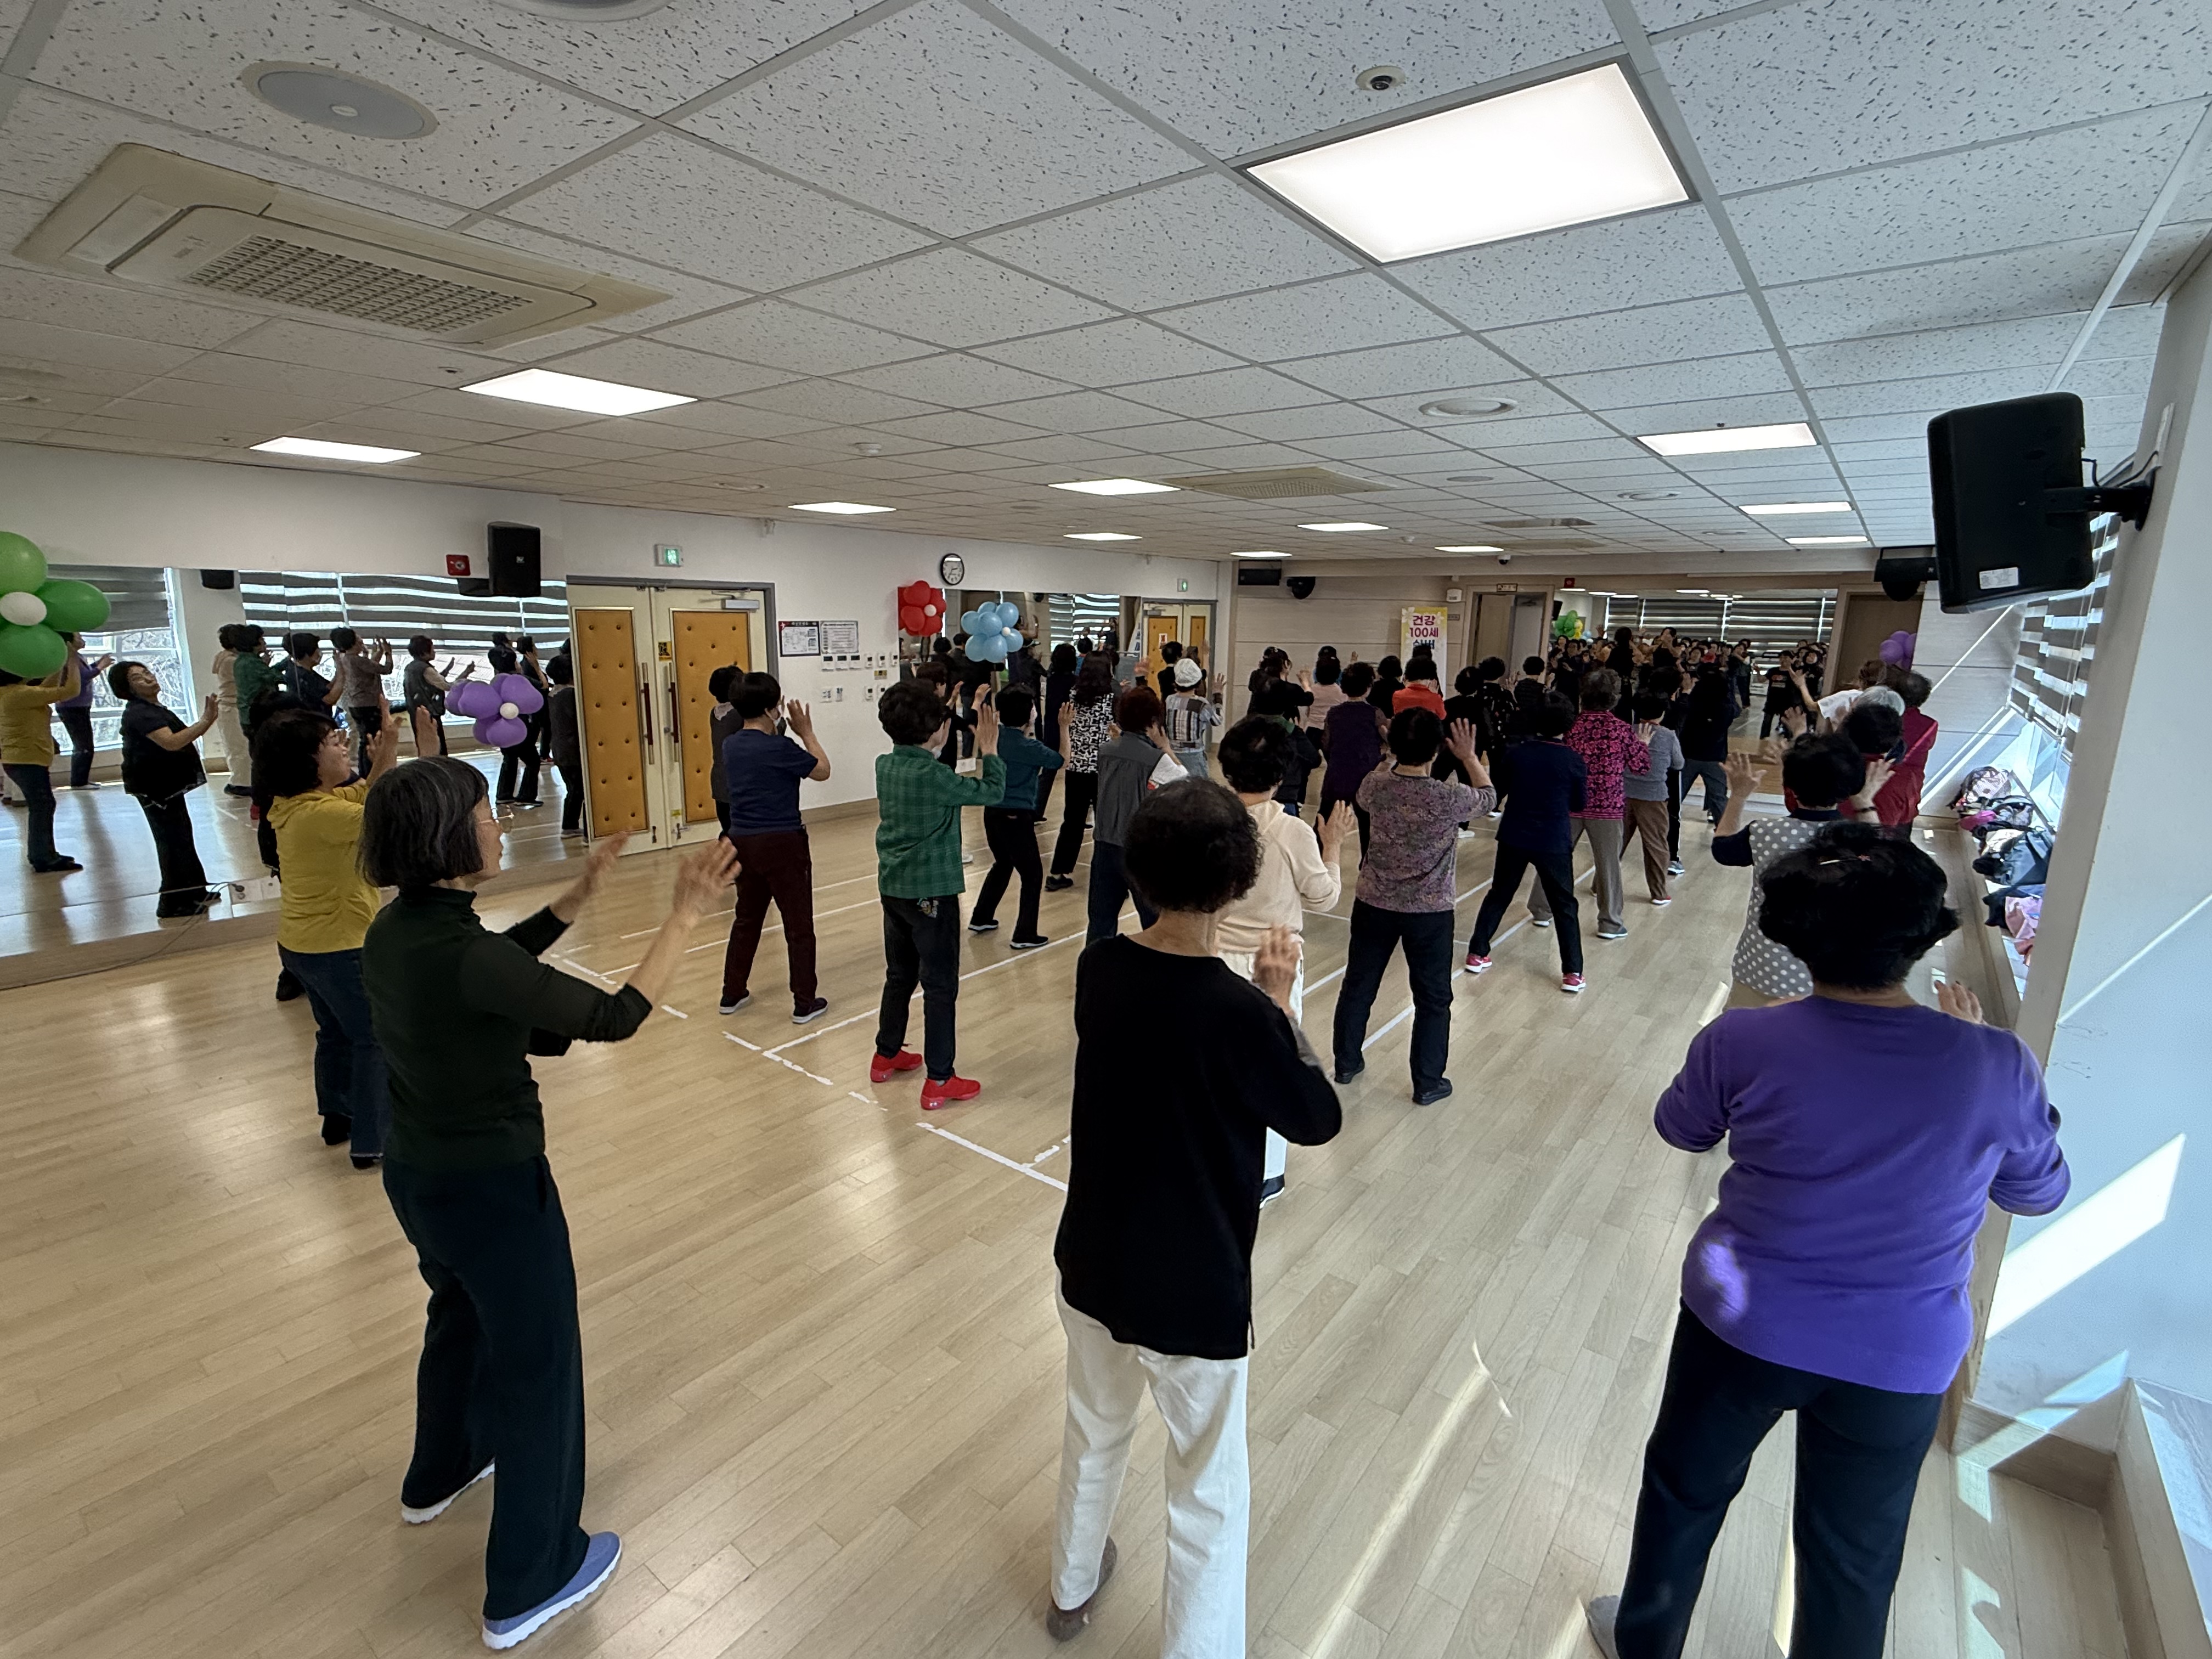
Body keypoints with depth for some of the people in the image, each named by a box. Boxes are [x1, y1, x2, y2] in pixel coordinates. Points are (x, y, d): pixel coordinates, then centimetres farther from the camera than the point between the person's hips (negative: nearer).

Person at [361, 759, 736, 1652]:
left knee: (462, 1315, 34)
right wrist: (686, 916, -25)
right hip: (492, 1187, -9)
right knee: (537, 1365, 12)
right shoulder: (461, 955, -31)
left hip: (417, 1172, 9)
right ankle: (529, 1584, 31)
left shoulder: (396, 929, -5)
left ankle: (438, 1474, 59)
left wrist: (576, 898, 7)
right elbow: (613, 1017, -28)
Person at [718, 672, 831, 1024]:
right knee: (799, 924, 4)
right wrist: (807, 732, 3)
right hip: (782, 842, -7)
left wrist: (777, 727, 15)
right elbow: (822, 771, -4)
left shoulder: (731, 745, 5)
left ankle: (732, 994, 30)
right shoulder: (779, 747, -17)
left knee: (746, 919, 21)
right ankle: (805, 1003, 10)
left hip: (743, 840, 7)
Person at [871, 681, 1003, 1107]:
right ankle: (939, 1081, 8)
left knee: (900, 974, 22)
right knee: (941, 985, 2)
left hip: (894, 887, 8)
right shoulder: (934, 776, -21)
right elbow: (993, 792, -13)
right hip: (931, 890, -8)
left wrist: (943, 733, 19)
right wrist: (989, 747, -2)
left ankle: (887, 1055, 36)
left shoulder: (885, 765, 1)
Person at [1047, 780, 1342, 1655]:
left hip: (1092, 1264, 6)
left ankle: (1073, 1586, 56)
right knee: (1209, 1494, 19)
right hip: (1194, 1293, -6)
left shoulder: (1098, 968, -12)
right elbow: (1318, 1119, -12)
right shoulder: (1237, 1010, -28)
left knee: (1094, 1431, 31)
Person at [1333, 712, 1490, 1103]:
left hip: (1374, 904, 3)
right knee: (1433, 999, 14)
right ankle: (1427, 1083, 24)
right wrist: (1469, 757, 11)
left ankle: (1347, 1062, 34)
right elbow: (1488, 797, 3)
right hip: (1430, 912, -3)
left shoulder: (1374, 787, -12)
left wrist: (1396, 754, 14)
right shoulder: (1449, 798, -20)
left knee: (1358, 985, 19)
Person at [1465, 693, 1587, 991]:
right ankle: (1572, 973, 9)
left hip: (1513, 837, 2)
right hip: (1554, 842, -2)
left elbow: (1497, 790, 6)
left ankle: (1477, 954, 21)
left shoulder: (1515, 753, -6)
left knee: (1498, 896, 17)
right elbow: (1579, 803, 0)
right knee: (1565, 906, 10)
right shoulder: (1572, 760, -11)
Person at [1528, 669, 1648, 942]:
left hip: (1569, 803, 2)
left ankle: (1541, 909, 20)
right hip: (1607, 806, -2)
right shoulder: (1622, 729, -10)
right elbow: (1642, 765, -2)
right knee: (1608, 864, 8)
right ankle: (1610, 923, 15)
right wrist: (1641, 743, 14)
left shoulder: (1571, 724, -6)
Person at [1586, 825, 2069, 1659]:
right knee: (1854, 1559, 24)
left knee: (1684, 1490, 25)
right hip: (1902, 1360, 1)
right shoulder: (1996, 1066, -18)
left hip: (1742, 1327, -1)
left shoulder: (1740, 1042, -22)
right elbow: (2038, 1191, 3)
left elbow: (1681, 1128, -1)